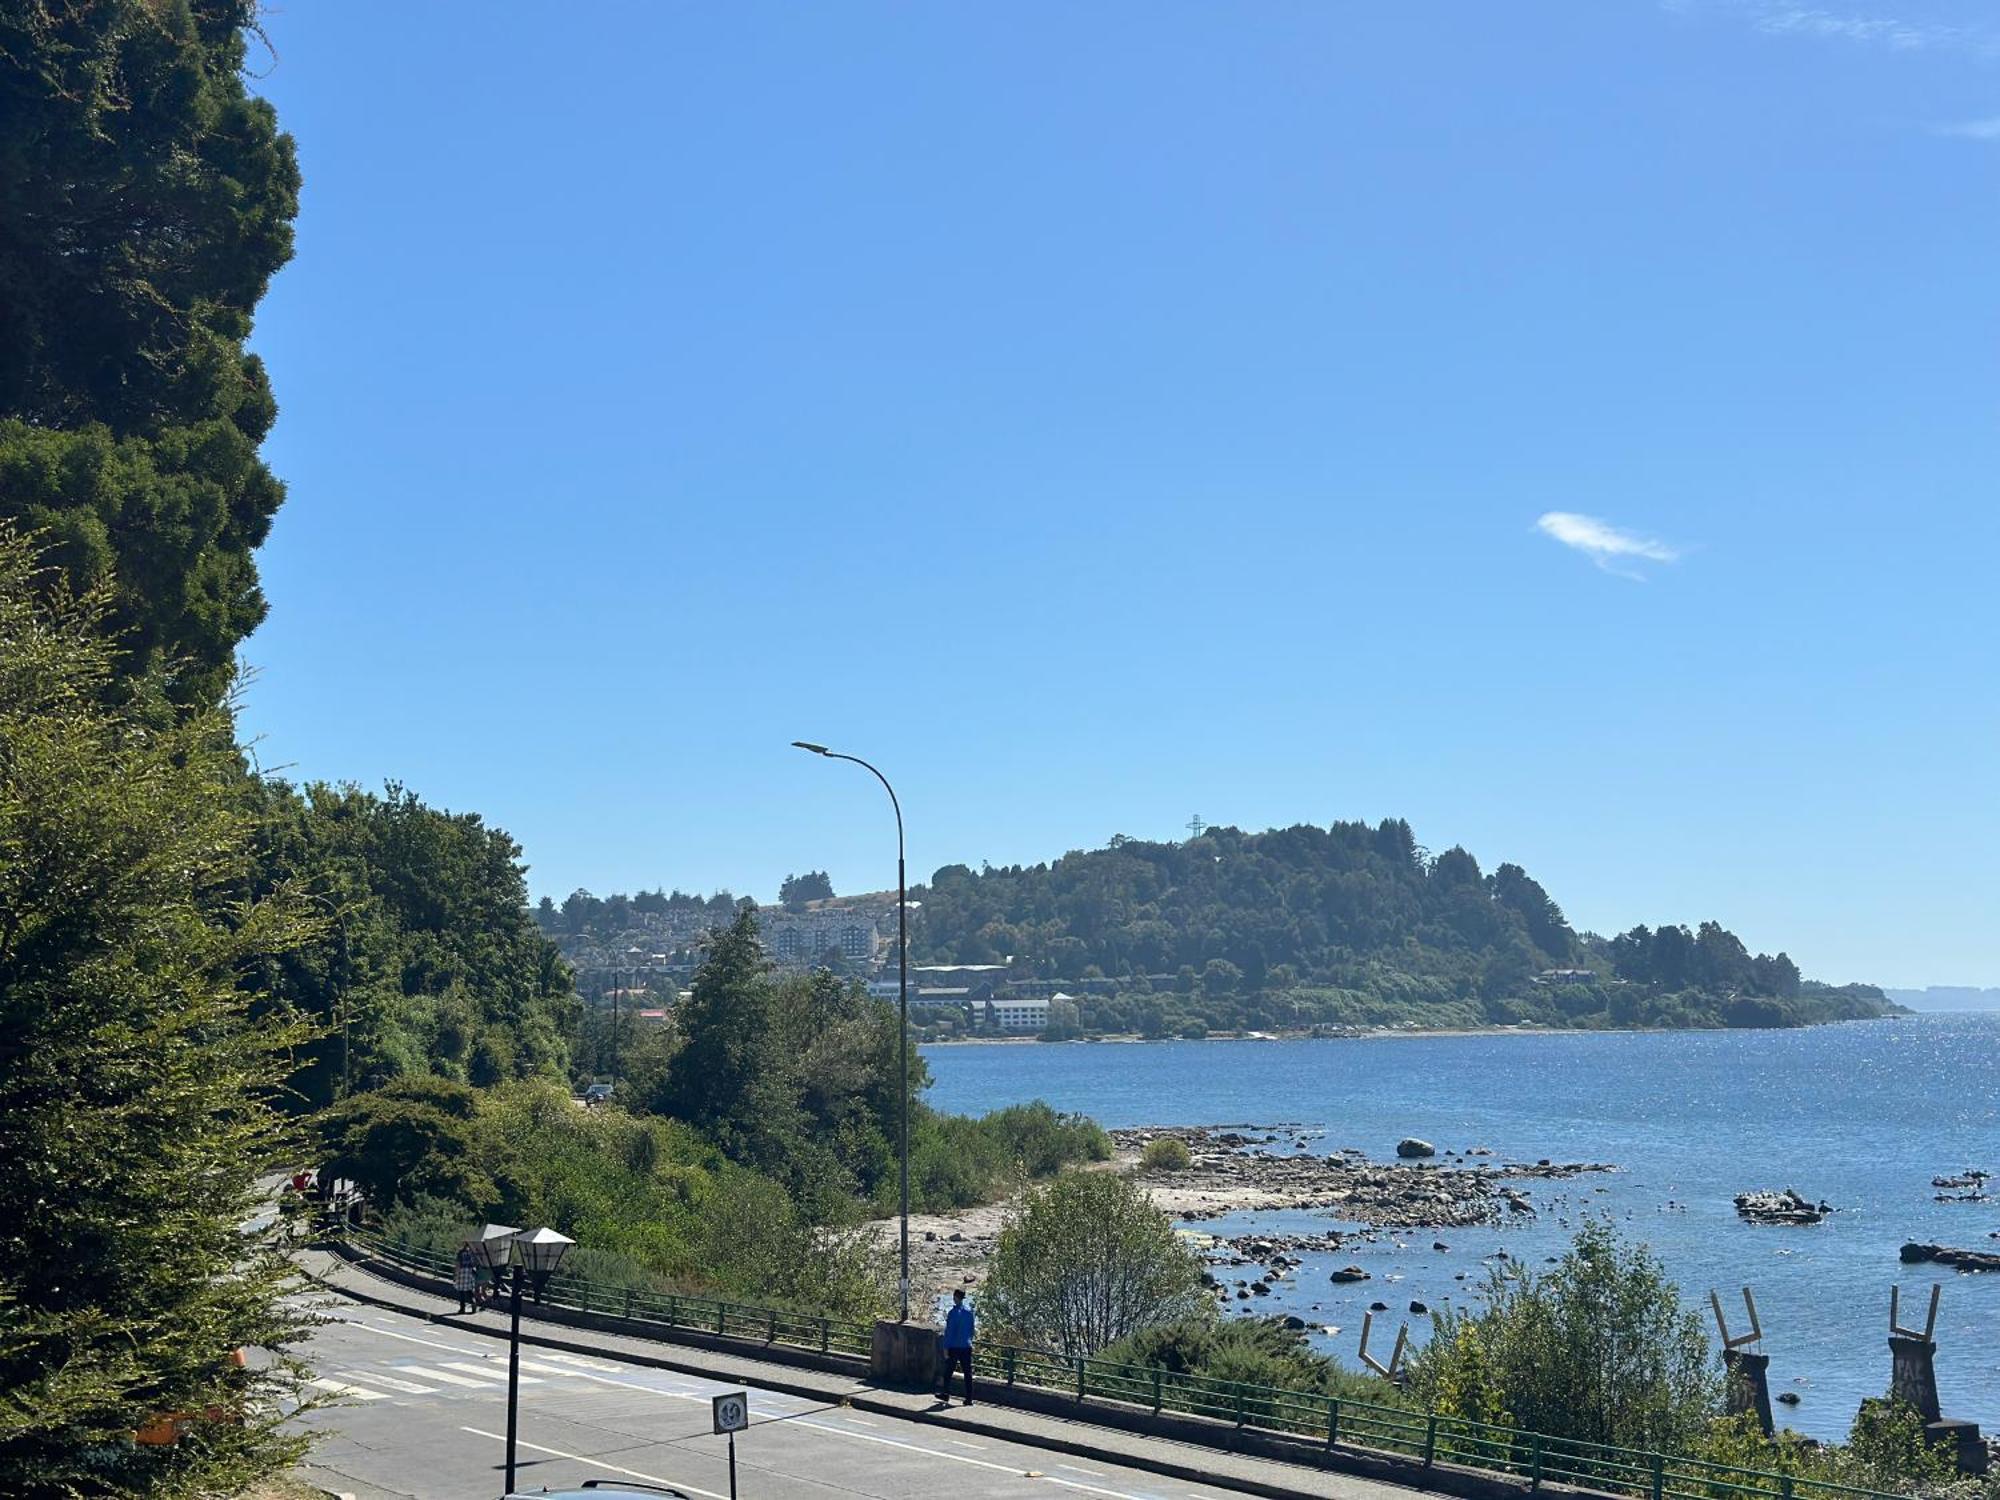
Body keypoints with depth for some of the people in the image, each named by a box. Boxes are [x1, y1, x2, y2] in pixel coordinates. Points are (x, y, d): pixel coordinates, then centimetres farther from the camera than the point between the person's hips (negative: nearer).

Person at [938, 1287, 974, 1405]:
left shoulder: (953, 1312, -14)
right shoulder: (969, 1311, 4)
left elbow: (949, 1331, -14)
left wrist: (946, 1348, -9)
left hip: (954, 1347, -5)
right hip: (967, 1347, 5)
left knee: (948, 1372, 12)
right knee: (967, 1373, 5)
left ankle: (946, 1395, 20)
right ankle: (969, 1399, 4)